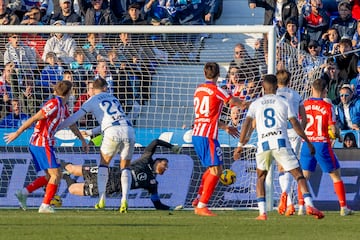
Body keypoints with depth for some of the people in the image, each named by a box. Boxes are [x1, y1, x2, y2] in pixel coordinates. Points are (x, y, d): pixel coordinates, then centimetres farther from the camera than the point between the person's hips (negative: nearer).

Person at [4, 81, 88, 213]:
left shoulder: (63, 107, 14)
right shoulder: (54, 105, -17)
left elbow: (71, 124, 28)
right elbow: (33, 119, -16)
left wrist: (82, 139, 32)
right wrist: (17, 133, -15)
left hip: (36, 144, 10)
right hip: (42, 144, -10)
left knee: (50, 176, 12)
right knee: (56, 175, -8)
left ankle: (23, 193, 5)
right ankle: (45, 206, -8)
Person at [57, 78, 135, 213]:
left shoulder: (93, 101, 14)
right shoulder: (113, 98, 29)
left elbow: (74, 118, 10)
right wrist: (92, 132, 44)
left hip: (113, 132, -3)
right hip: (128, 130, 3)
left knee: (104, 163, 17)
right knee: (125, 167, 15)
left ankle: (101, 199, 6)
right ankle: (124, 200, -2)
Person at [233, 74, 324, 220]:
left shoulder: (256, 104, 14)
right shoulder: (284, 102, 11)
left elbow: (247, 124, 4)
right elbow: (295, 125, 6)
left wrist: (240, 145, 6)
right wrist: (308, 142, 13)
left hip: (263, 144, 1)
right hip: (281, 142, -1)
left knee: (260, 178, 18)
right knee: (298, 175, 3)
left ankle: (262, 212, 2)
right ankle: (309, 205, -16)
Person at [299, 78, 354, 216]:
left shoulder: (303, 105, 0)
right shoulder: (327, 106, -8)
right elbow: (333, 130, -8)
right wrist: (338, 135, 13)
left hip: (307, 143, 2)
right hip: (323, 144, -2)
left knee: (304, 177, 13)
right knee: (336, 176, 9)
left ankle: (301, 206, 3)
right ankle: (343, 207, 7)